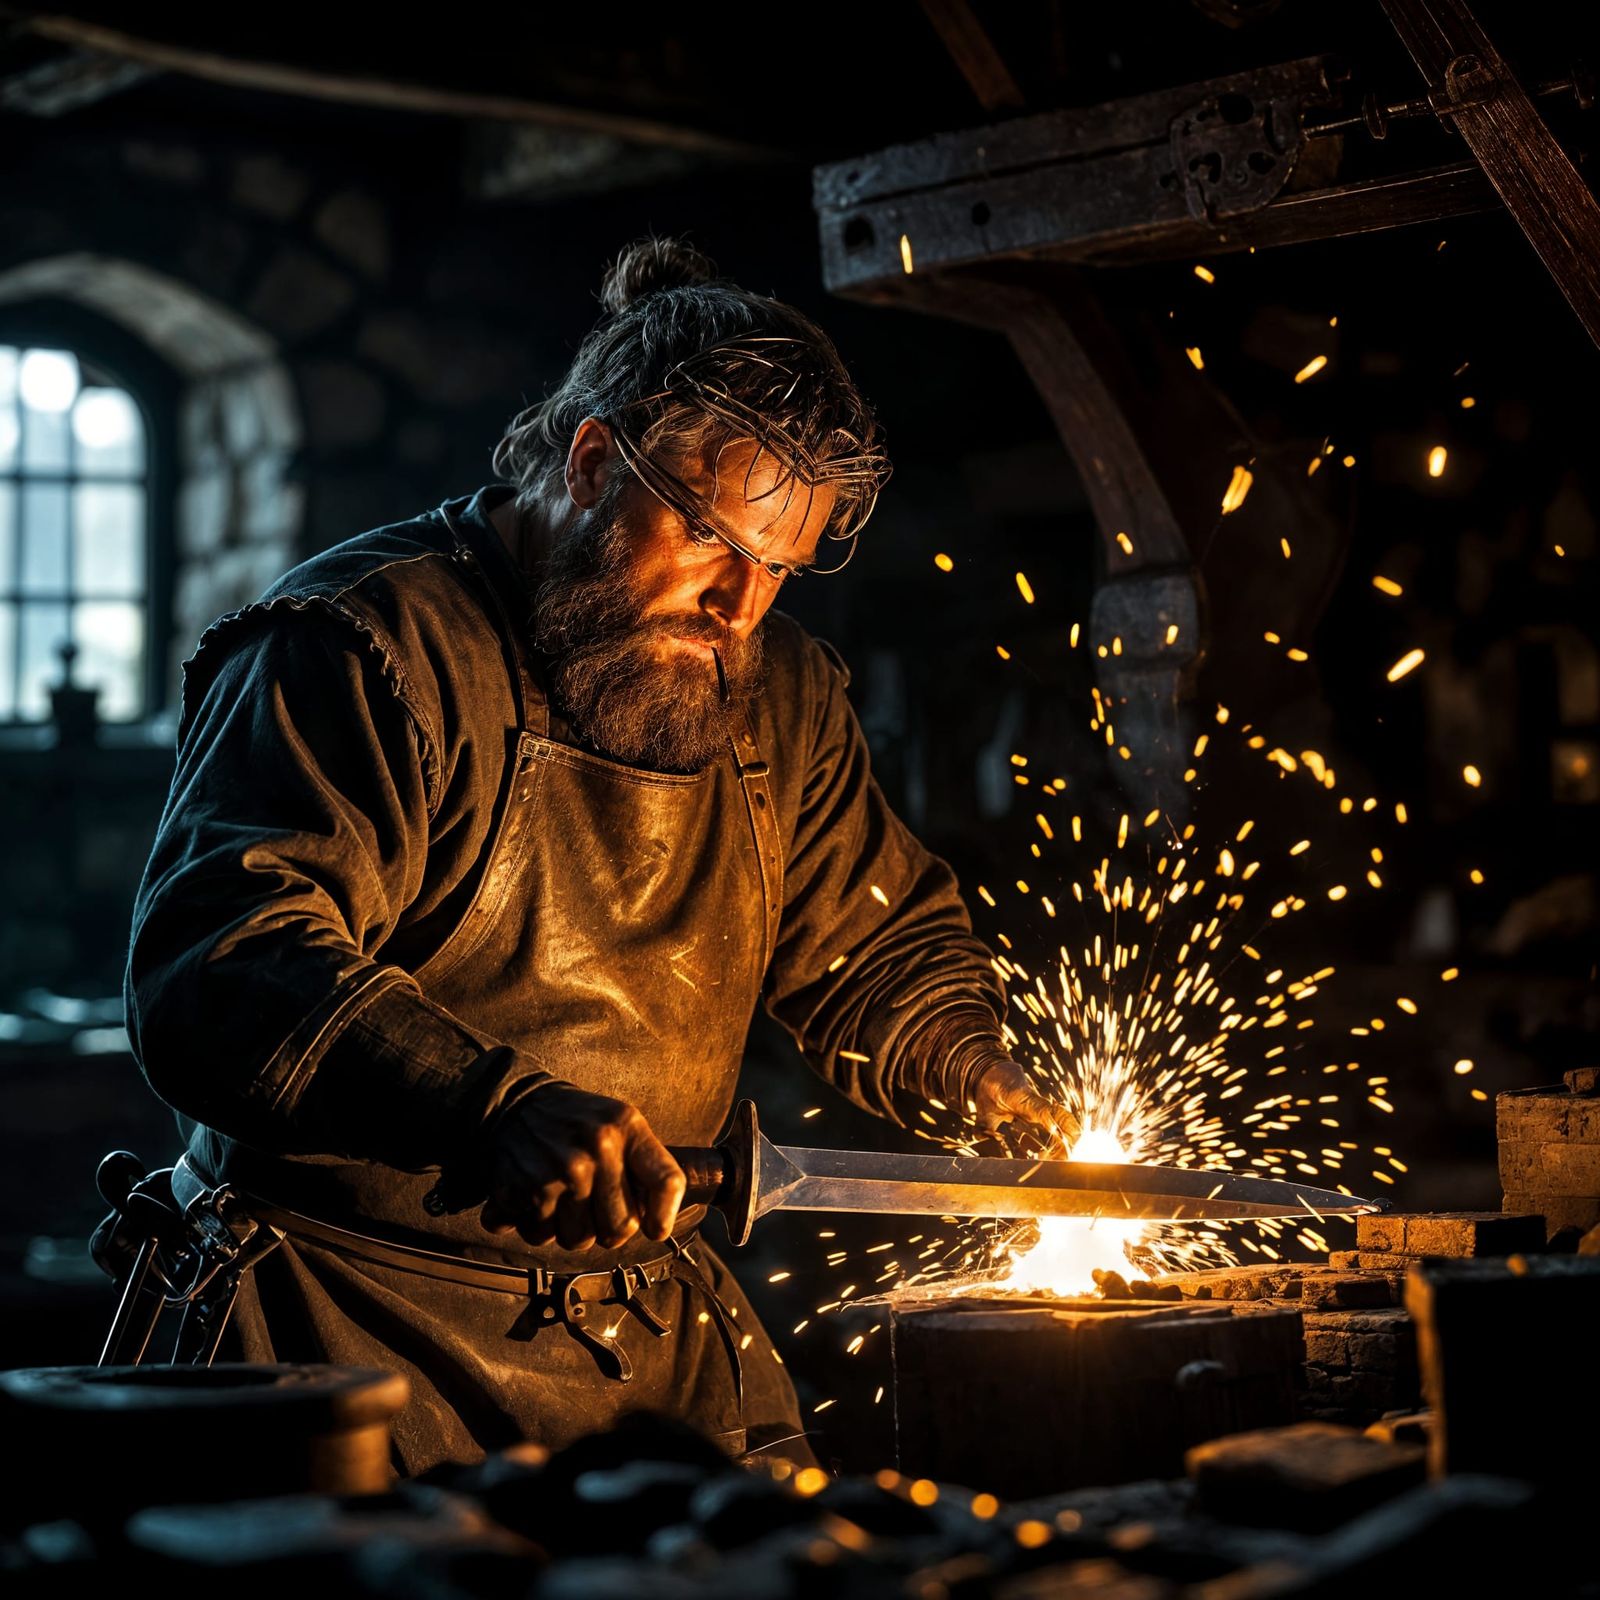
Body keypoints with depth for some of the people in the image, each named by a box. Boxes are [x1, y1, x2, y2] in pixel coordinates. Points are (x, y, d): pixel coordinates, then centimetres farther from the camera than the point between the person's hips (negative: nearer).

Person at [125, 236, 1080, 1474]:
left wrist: (966, 1064, 3)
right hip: (369, 1313, -6)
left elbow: (878, 941, 25)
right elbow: (221, 967, -25)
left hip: (655, 1313, 6)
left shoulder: (780, 697, 11)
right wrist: (495, 1104, -38)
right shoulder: (367, 644, -12)